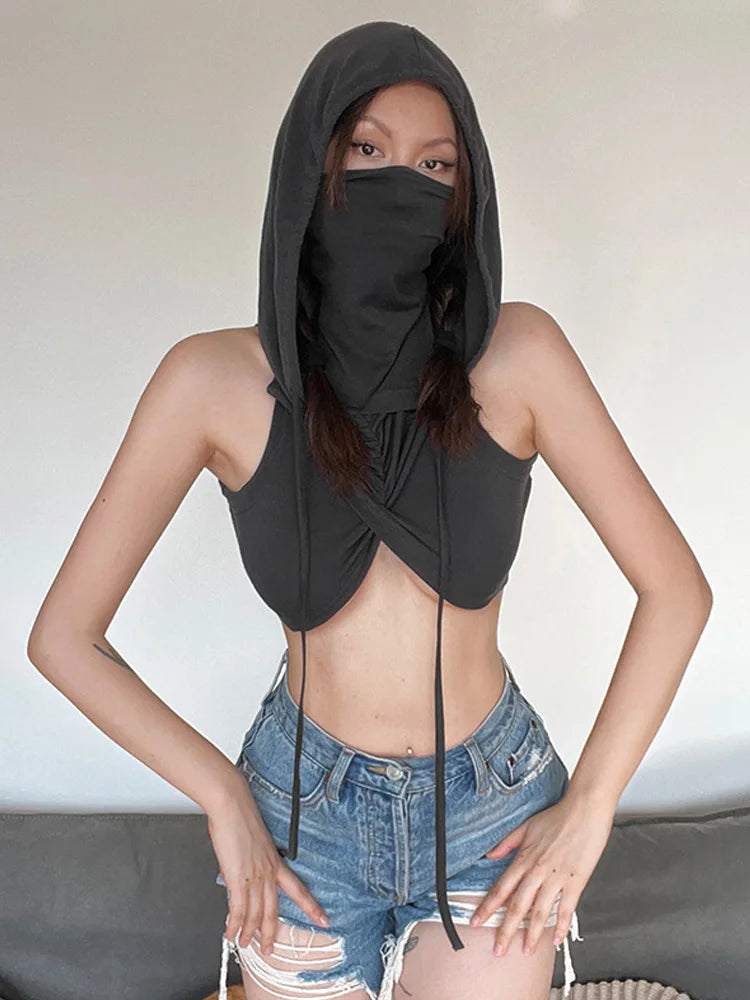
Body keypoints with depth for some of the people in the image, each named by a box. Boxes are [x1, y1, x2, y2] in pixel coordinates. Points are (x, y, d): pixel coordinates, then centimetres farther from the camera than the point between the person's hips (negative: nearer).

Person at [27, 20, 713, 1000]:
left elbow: (677, 587, -8)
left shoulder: (514, 354, -14)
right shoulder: (217, 378, -14)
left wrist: (588, 809, -9)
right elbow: (63, 635, -8)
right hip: (306, 812, 0)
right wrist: (224, 799, -8)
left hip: (495, 809, 0)